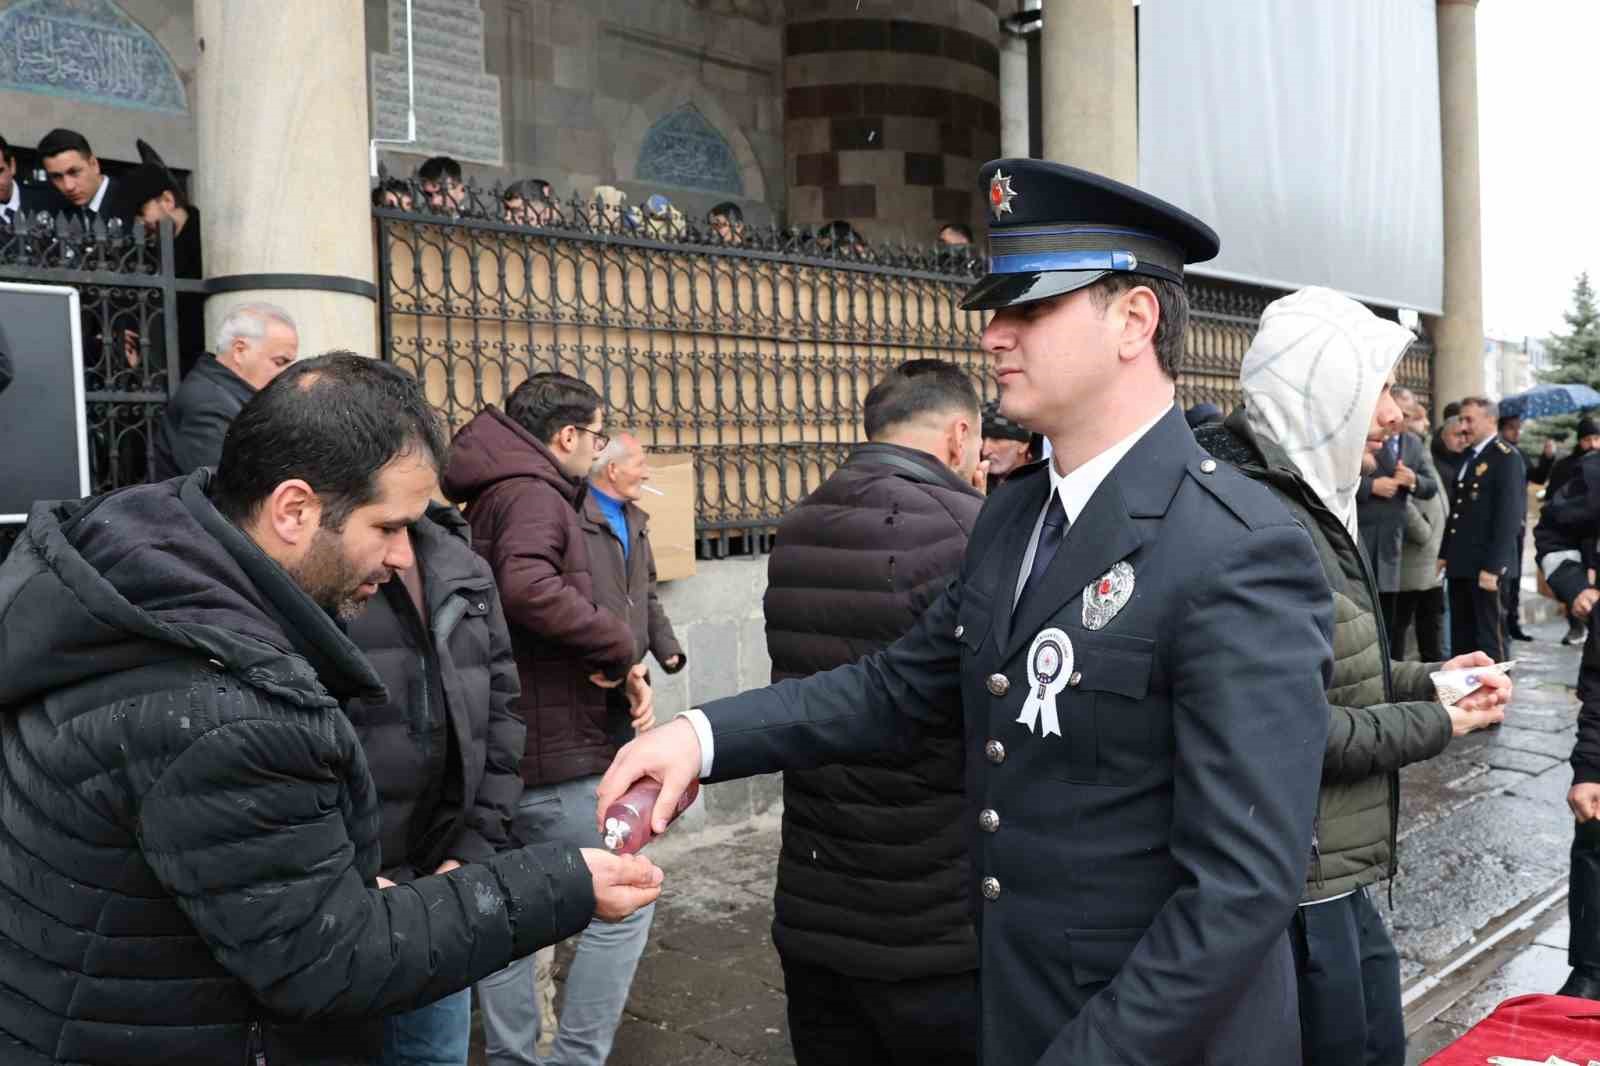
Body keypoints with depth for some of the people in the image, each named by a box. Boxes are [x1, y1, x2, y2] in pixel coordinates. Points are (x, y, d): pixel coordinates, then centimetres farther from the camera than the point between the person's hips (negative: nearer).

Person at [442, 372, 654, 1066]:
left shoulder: (494, 494, 16)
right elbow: (529, 586, -36)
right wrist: (616, 645, -21)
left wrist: (615, 668, 1)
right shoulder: (534, 494, -14)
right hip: (552, 753, -10)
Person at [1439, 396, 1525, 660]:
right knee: (1460, 635, 12)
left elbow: (1509, 515, -16)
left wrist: (1493, 566, -20)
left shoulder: (1506, 457, -10)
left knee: (1489, 636, 0)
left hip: (1485, 563, -8)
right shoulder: (1467, 455, 15)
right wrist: (1445, 553, 14)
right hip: (1460, 562, 8)